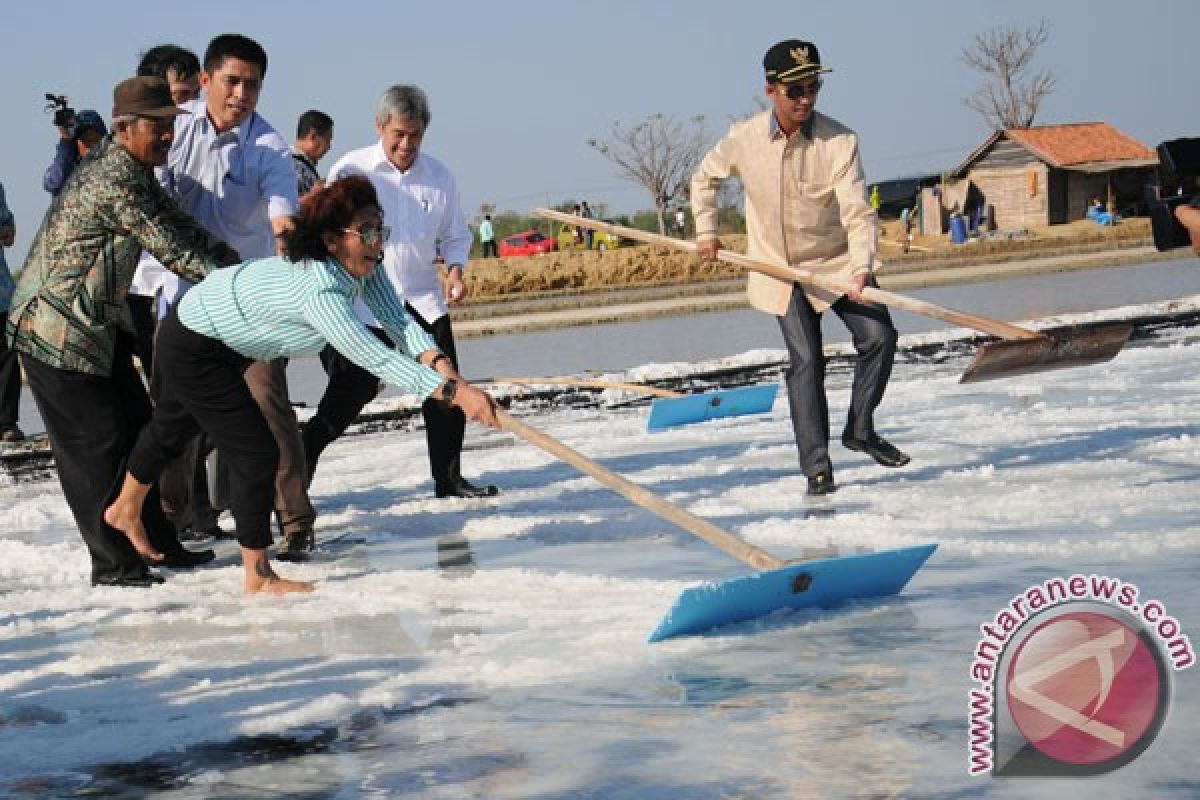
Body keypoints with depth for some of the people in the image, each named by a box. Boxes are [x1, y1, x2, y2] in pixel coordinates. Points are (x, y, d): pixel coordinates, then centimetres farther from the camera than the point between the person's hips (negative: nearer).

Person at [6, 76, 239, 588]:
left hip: (100, 325, 10)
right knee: (96, 446, -4)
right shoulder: (116, 182, -25)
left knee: (138, 431, 13)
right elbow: (169, 248, -21)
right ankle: (113, 563, 4)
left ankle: (158, 542, 22)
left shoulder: (133, 171, 7)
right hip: (57, 330, -10)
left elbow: (181, 226, 9)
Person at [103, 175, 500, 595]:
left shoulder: (361, 266, -16)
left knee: (174, 426, 30)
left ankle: (126, 511, 55)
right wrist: (454, 392, -49)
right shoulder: (318, 289, -42)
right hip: (192, 349, -10)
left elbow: (399, 322, -23)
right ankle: (258, 577, 4)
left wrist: (442, 365, -41)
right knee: (257, 451, -9)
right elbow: (374, 358, -45)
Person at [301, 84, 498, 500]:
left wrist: (455, 269, -5)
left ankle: (448, 478, 15)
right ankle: (297, 466, 9)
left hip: (423, 297, 4)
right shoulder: (351, 169, -6)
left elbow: (455, 235, 15)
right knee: (352, 391, -4)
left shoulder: (439, 175, 4)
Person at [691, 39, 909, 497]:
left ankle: (860, 429, 8)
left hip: (836, 262, 0)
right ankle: (816, 467, -6)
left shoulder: (840, 141, -18)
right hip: (781, 269, 0)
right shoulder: (744, 139, -11)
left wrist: (860, 269, -39)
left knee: (879, 337, -14)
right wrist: (706, 232, 8)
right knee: (806, 361, -10)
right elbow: (705, 178, 11)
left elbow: (857, 211, -26)